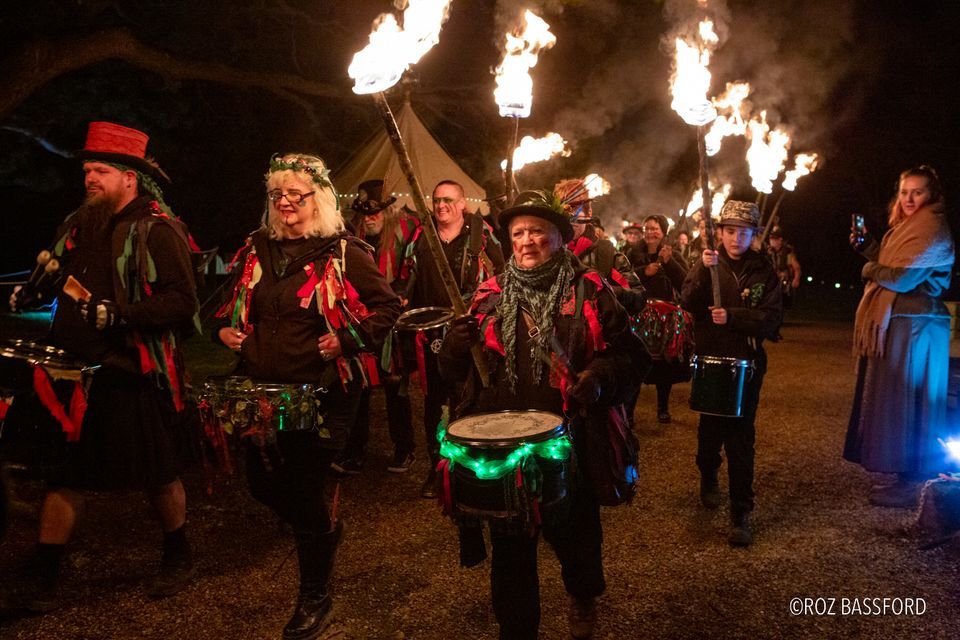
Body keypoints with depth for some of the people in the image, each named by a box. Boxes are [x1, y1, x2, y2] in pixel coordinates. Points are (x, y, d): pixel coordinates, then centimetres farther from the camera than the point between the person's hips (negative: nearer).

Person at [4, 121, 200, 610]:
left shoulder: (158, 229, -12)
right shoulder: (78, 224, 11)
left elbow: (182, 301, -20)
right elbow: (59, 279, 25)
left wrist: (118, 313, -25)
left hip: (137, 376, -6)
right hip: (79, 369, 6)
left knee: (158, 475, 9)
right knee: (63, 472, 9)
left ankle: (178, 556, 32)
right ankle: (42, 578, 22)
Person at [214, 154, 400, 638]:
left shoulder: (343, 253, -9)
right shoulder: (258, 248, 8)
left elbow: (388, 306, -8)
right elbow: (234, 300, 23)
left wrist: (347, 341, -18)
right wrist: (224, 327, 4)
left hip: (323, 390, -6)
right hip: (264, 388, 6)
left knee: (304, 486, 1)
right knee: (262, 481, 12)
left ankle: (315, 597, 25)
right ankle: (325, 528, 45)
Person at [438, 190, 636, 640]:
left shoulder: (589, 292, 0)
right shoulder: (491, 296, 5)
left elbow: (622, 350, 0)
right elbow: (454, 367, 7)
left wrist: (599, 377, -20)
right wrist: (457, 344, -16)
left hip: (570, 443, -1)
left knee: (574, 533, 17)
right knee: (510, 548, 12)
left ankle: (583, 597, 50)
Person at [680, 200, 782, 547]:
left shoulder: (763, 271, -1)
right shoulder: (708, 264, 1)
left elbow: (773, 318, -9)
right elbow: (688, 303, -13)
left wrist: (732, 316, -21)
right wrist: (704, 271, -27)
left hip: (747, 363, -1)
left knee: (740, 438, -4)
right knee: (710, 428, 15)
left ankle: (740, 514, 3)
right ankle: (708, 477, 44)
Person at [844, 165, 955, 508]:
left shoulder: (932, 229, -13)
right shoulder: (907, 226, 18)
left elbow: (903, 277, -21)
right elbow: (890, 266, 16)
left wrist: (870, 269, -4)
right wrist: (868, 248, 5)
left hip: (914, 328, -10)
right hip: (899, 324, 10)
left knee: (905, 405, -5)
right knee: (901, 403, 13)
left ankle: (912, 486, 4)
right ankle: (909, 477, 23)